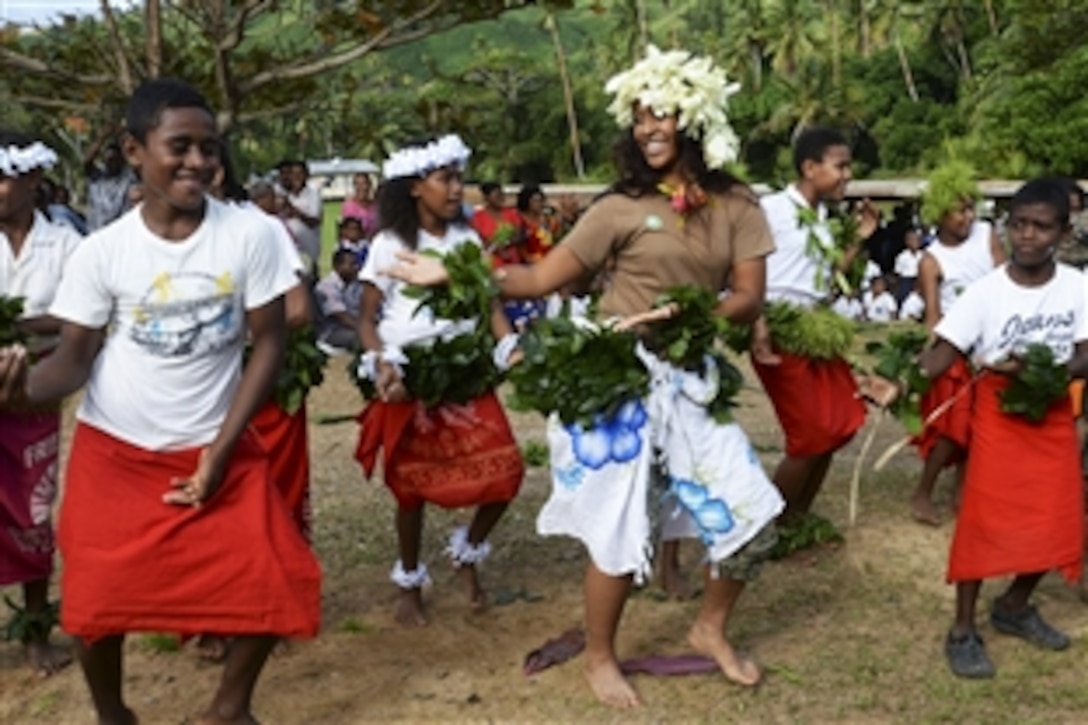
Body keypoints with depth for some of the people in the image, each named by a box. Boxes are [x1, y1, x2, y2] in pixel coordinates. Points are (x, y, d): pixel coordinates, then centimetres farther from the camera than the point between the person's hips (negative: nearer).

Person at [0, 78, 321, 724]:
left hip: (215, 448, 0)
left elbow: (269, 345, -7)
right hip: (114, 452, 0)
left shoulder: (250, 235, -12)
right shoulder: (101, 252, -9)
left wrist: (220, 449, -11)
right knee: (97, 600, 4)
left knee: (277, 580, -5)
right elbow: (75, 357, -4)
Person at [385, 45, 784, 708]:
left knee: (753, 514, 3)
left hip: (691, 381, 4)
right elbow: (543, 278, -5)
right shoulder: (622, 208, -6)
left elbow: (749, 300, -2)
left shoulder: (737, 207, 2)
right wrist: (454, 273, -14)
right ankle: (600, 657, 24)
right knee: (622, 527, 0)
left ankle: (711, 631, 29)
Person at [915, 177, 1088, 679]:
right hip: (998, 420, -4)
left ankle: (1014, 607, 33)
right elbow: (945, 351, -20)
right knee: (983, 524, -3)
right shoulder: (987, 291, -15)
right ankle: (963, 632, 9)